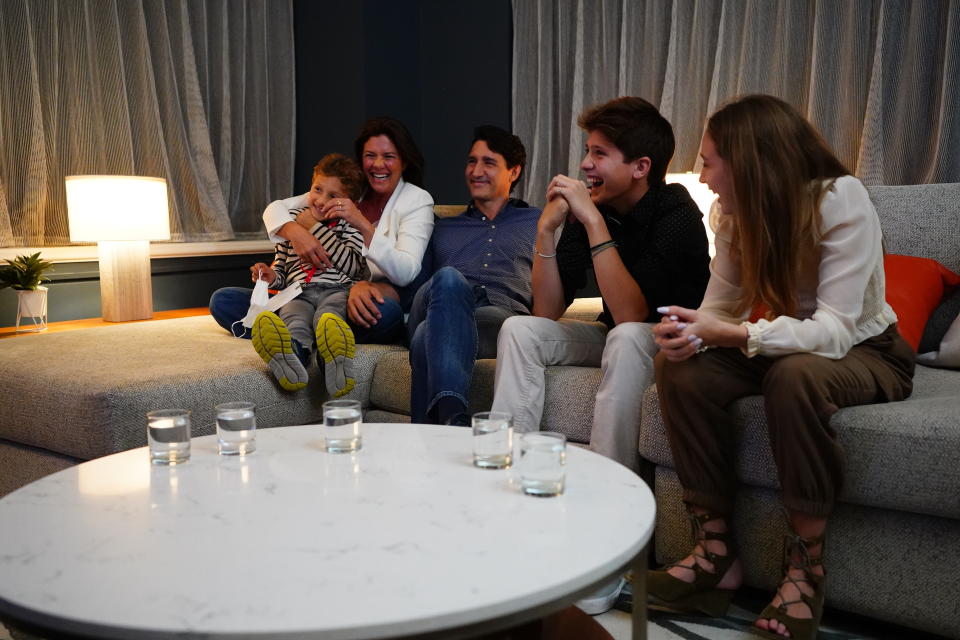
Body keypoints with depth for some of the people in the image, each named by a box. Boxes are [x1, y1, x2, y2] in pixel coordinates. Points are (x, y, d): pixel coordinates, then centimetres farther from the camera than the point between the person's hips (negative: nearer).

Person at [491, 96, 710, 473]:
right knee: (519, 329, -11)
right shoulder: (590, 206, -6)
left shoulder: (676, 213, -21)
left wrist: (594, 221, -32)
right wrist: (546, 228, -21)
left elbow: (629, 314, -33)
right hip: (612, 338, 6)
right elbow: (546, 313, -10)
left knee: (626, 336, -36)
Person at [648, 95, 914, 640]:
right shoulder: (735, 212, -5)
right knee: (680, 367, -22)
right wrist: (692, 333, -33)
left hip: (865, 352, -5)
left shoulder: (841, 200, -23)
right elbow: (722, 307, -8)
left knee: (796, 375, -39)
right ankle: (717, 552, -16)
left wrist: (729, 334, -43)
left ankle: (806, 569, -23)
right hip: (784, 346, 5)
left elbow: (833, 329, -31)